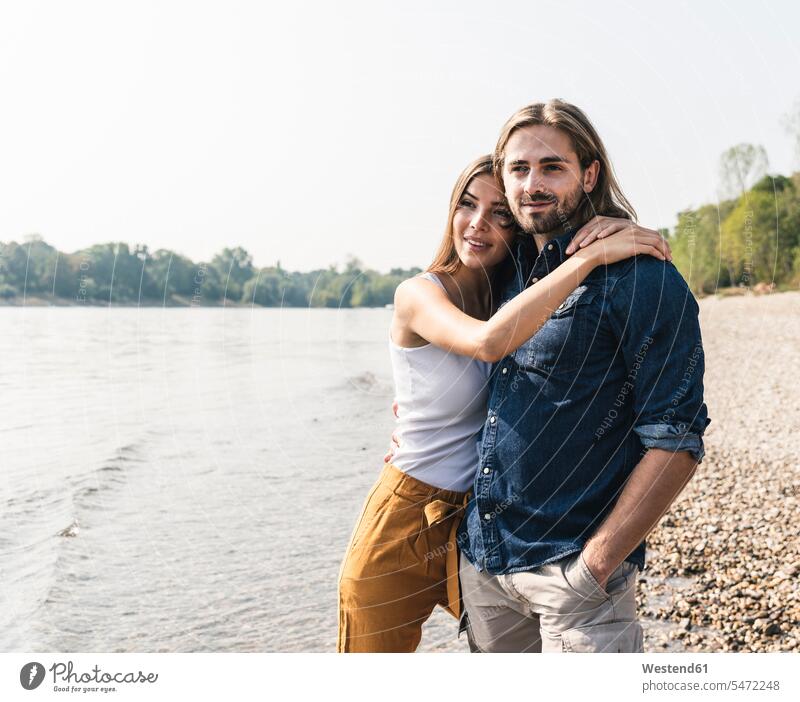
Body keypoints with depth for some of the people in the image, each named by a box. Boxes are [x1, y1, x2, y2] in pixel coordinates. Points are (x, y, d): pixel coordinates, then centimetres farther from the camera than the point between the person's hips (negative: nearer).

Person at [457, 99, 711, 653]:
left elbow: (676, 441, -16)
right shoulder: (510, 270, 9)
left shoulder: (644, 281, -13)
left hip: (570, 569, -6)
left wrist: (595, 565, -17)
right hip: (481, 557, 7)